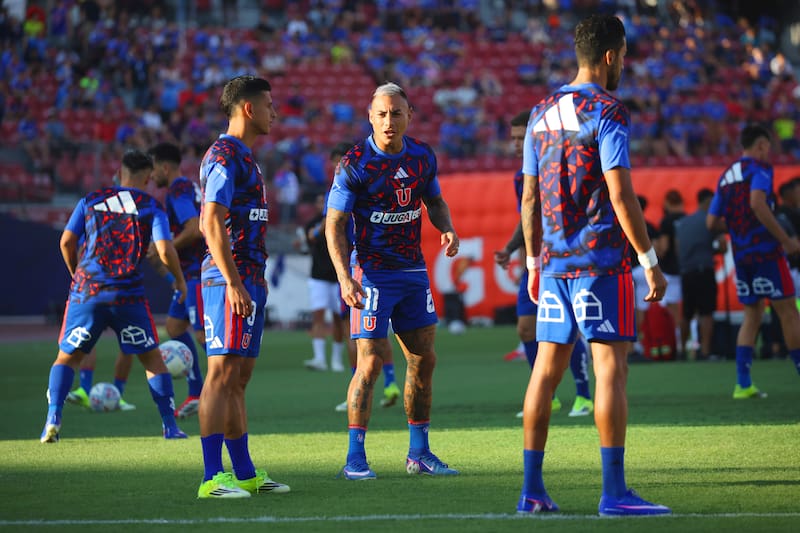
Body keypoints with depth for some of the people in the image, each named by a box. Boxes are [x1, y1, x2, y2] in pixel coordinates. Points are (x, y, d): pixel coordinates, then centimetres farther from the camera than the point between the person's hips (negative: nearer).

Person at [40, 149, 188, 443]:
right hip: (128, 295, -1)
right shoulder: (151, 206, 4)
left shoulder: (91, 200, 11)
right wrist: (180, 280, 10)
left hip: (86, 291, 1)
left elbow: (66, 242, 7)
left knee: (67, 356, 12)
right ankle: (170, 426, 9)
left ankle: (53, 419, -7)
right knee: (152, 357, 12)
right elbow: (165, 250, -7)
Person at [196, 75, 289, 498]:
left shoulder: (242, 156, 20)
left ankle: (245, 474, 16)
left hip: (248, 281, 10)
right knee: (223, 372, -12)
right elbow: (213, 223, -19)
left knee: (238, 378, 12)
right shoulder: (224, 155, -11)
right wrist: (233, 284, -23)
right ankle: (212, 478, -15)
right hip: (232, 280, -10)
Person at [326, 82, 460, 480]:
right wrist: (345, 278, -22)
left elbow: (435, 200, 20)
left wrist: (447, 229, -2)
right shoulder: (354, 164, -13)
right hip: (372, 274, -6)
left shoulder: (422, 156, 3)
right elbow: (334, 225, -12)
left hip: (414, 271, 6)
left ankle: (419, 453, 19)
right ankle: (355, 458, -4)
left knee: (423, 360, 7)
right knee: (370, 363, -11)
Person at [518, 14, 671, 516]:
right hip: (602, 261, -7)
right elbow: (621, 196, -15)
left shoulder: (541, 114, 12)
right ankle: (615, 491, -10)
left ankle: (532, 489, 10)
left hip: (554, 262, 7)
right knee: (612, 366, -6)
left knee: (547, 368, 9)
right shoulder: (607, 112, -9)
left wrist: (534, 263, 23)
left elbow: (529, 198, 15)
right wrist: (651, 262, -11)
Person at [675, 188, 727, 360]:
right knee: (706, 312, -6)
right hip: (704, 271, -6)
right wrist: (711, 250, 11)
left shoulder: (682, 223, 15)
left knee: (687, 313, 15)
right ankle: (705, 351, -13)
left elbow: (677, 248, 17)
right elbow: (723, 247, -8)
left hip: (685, 272, 6)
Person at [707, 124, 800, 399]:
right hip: (766, 251, -7)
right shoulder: (759, 168, -6)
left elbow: (712, 222, 14)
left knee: (752, 315, 11)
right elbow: (757, 203, -23)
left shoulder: (726, 176, 16)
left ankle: (743, 384, 2)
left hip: (740, 255, 7)